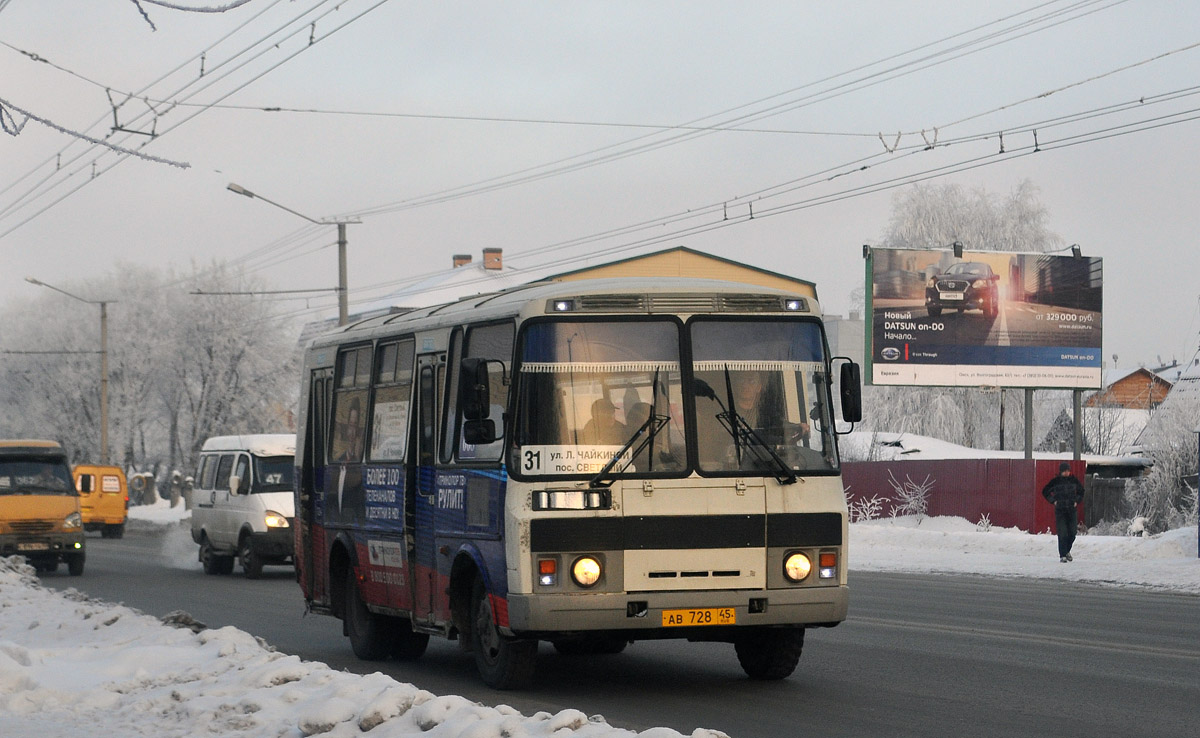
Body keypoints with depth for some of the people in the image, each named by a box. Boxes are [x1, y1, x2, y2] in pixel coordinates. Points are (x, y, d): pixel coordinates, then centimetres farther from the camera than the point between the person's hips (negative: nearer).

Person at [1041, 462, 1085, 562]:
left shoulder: (1074, 481, 5)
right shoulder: (1055, 481, -3)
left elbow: (1081, 491, 22)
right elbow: (1045, 492, 9)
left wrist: (1077, 501, 9)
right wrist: (1053, 501, 0)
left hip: (1072, 510, 3)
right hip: (1060, 510, -3)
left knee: (1072, 533, 2)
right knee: (1062, 534, -8)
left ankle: (1067, 551, 26)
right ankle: (1062, 556, -3)